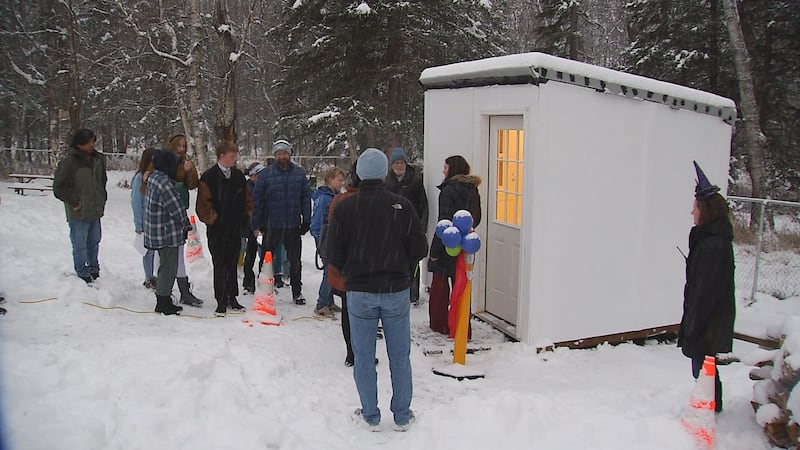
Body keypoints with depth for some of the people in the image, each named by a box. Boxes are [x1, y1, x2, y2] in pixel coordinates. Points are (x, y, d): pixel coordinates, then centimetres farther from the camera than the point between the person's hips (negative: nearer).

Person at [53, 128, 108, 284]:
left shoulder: (97, 159, 5)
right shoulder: (69, 162, -15)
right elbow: (58, 188, -13)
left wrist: (102, 198, 15)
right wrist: (74, 203, -13)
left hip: (95, 211, 6)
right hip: (78, 213, -6)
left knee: (94, 242, 18)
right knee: (80, 246, 3)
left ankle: (94, 270, 33)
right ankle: (82, 274, 16)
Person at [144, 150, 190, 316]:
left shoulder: (153, 178, 10)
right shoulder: (165, 183, -22)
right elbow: (176, 208, -17)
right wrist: (186, 224, 0)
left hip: (157, 232, 10)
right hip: (168, 233, -10)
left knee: (165, 266, 19)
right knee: (168, 267, 0)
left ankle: (162, 300, 28)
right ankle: (163, 303, 8)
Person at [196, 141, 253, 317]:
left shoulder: (239, 176, 8)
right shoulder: (209, 177, -8)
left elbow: (247, 200, 17)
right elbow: (203, 205, -9)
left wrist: (246, 217, 8)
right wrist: (214, 220, -11)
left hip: (235, 229, 5)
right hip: (217, 230, -4)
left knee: (232, 264, 12)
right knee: (220, 266, -1)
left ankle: (232, 298, 22)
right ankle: (221, 302, 7)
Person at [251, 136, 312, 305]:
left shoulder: (299, 173, 3)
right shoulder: (265, 174, -3)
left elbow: (306, 198, 6)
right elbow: (257, 200, -1)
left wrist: (306, 221, 2)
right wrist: (257, 224, -5)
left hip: (293, 225, 2)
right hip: (271, 225, -1)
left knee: (295, 261, 11)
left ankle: (297, 292, 24)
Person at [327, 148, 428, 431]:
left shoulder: (345, 207, -8)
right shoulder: (402, 206, -7)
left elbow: (333, 253, -6)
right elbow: (419, 249, -4)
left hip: (360, 292, 0)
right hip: (397, 291, 1)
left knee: (364, 357, 12)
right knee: (400, 356, 13)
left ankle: (370, 417, 21)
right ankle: (402, 417, 23)